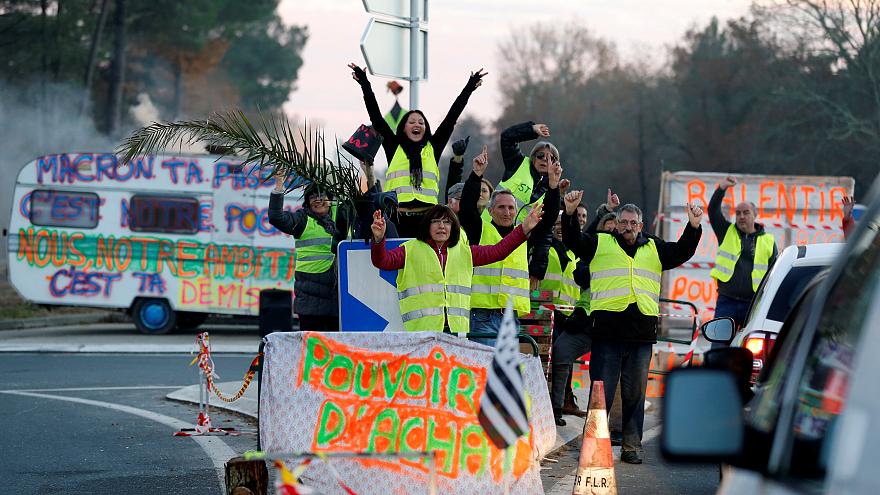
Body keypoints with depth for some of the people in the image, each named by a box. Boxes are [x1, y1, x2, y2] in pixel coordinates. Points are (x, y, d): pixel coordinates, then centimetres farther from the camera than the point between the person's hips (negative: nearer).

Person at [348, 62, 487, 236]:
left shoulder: (433, 148, 14)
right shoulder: (394, 147, 11)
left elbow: (451, 118, 16)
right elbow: (376, 118, 9)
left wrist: (469, 88, 19)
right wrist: (364, 84, 7)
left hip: (427, 217, 1)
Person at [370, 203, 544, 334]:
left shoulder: (464, 252, 21)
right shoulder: (411, 250, 9)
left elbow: (498, 251, 20)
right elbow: (383, 261, -5)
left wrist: (523, 230, 11)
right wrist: (379, 239, -25)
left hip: (458, 329, 3)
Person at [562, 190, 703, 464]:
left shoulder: (654, 248, 21)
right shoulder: (600, 244, 12)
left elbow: (682, 252, 16)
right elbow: (573, 241, 1)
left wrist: (693, 227, 1)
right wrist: (570, 214, -14)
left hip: (642, 331, 3)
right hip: (608, 326, -3)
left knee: (636, 392, 7)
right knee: (602, 389, -1)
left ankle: (632, 445, 12)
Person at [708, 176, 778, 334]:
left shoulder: (768, 241, 10)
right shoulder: (727, 233, 10)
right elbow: (713, 210, -2)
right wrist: (722, 188, -15)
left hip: (754, 304, 0)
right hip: (726, 302, 0)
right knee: (719, 344, -6)